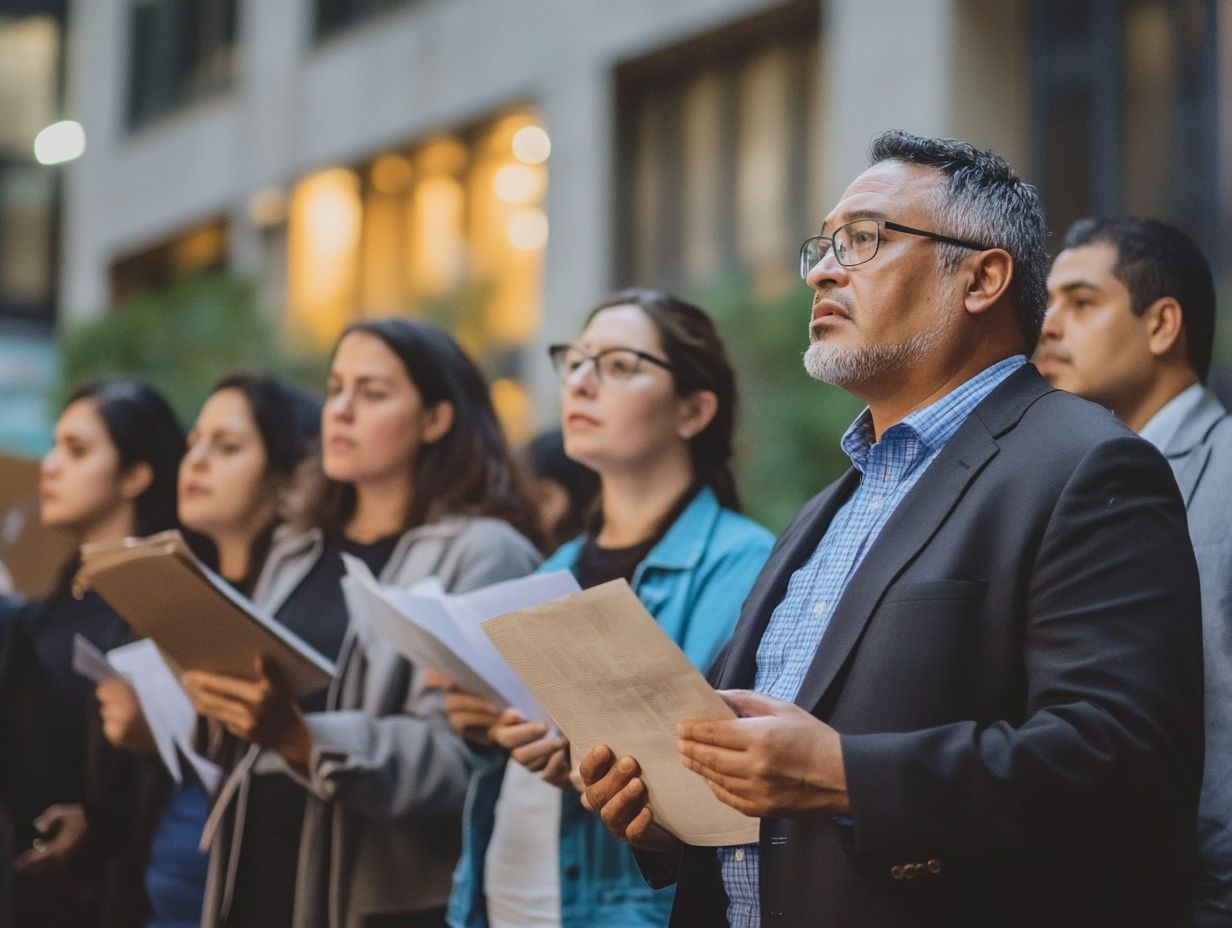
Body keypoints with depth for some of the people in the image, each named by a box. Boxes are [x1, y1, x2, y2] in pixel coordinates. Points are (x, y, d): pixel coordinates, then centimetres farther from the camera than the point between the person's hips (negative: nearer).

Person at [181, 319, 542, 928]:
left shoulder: (483, 554, -8)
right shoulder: (297, 550, 14)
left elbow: (455, 757, -18)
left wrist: (301, 738, -29)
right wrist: (217, 705, -3)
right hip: (257, 875, 6)